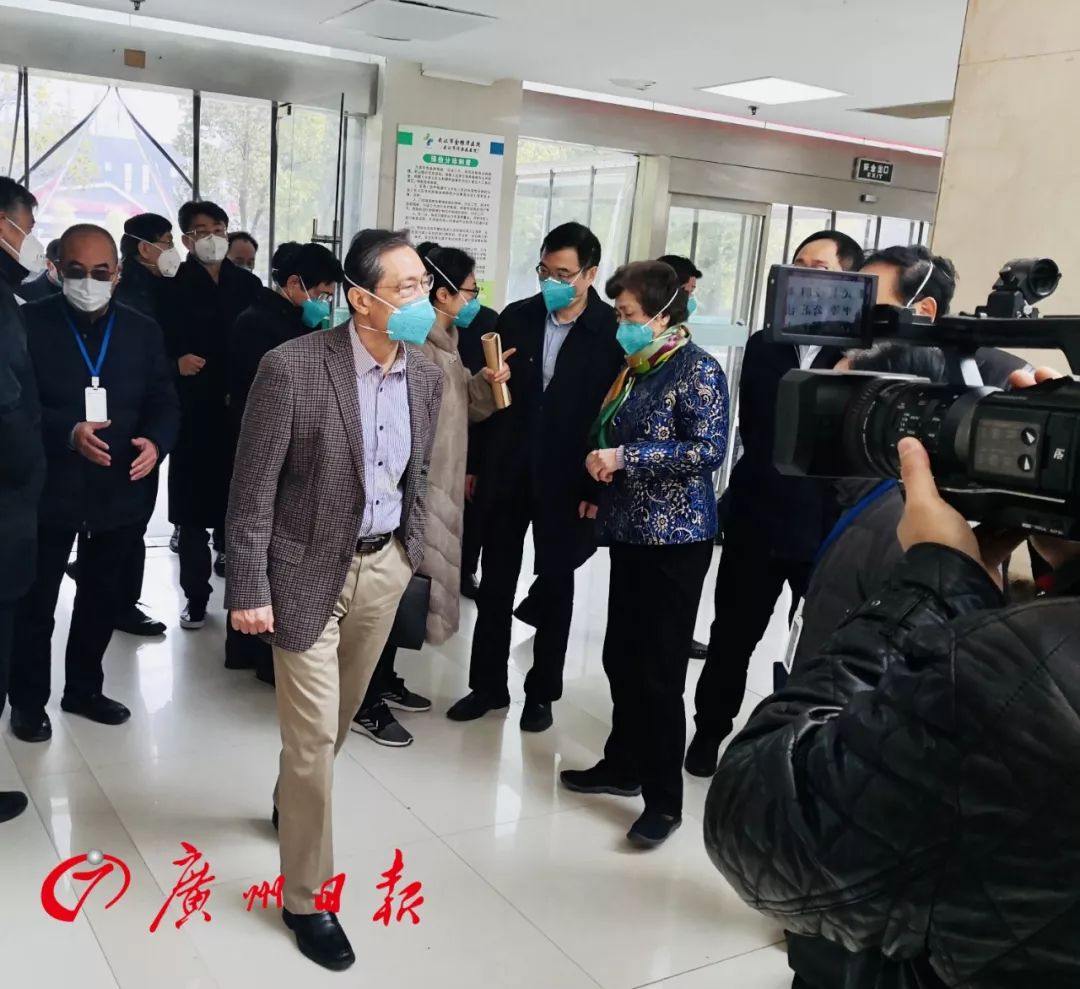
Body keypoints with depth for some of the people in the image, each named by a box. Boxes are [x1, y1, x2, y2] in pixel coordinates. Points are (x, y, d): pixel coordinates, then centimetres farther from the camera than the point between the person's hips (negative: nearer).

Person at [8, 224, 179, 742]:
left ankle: (83, 689, 33)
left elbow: (165, 404, 4)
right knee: (35, 601, 8)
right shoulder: (29, 323, -5)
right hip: (48, 488, -3)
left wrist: (156, 443, -17)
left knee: (102, 598, 15)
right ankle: (29, 701, 24)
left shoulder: (143, 330, 5)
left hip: (121, 490, 3)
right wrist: (69, 433, -25)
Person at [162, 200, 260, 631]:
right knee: (194, 504, 2)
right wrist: (175, 362, -18)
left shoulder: (248, 284, 8)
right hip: (194, 410, -1)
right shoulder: (174, 285, 1)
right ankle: (196, 595, 14)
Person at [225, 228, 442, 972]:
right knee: (312, 734, 0)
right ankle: (306, 897, 19)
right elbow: (254, 488, -15)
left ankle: (291, 799, 53)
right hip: (309, 568, -5)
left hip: (385, 565, 6)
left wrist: (412, 558, 14)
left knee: (338, 719, 22)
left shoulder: (428, 377, -1)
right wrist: (250, 588, -15)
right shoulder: (293, 367, -19)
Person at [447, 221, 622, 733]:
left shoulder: (614, 332, -9)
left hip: (567, 480, -3)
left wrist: (599, 487, -11)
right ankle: (488, 684, 26)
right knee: (495, 582, 11)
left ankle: (542, 691, 26)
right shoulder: (515, 318, 1)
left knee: (555, 587, 11)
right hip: (507, 471, 3)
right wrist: (475, 462, 2)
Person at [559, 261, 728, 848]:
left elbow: (709, 450, -20)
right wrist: (601, 463, 5)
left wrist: (625, 458, -19)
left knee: (660, 672, -2)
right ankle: (623, 765, 31)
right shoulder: (633, 366, 13)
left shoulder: (697, 369, -10)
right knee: (621, 657, 14)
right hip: (630, 531, 8)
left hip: (676, 537, -8)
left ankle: (665, 800, 10)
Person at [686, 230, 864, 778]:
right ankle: (710, 730, 35)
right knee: (732, 636, 15)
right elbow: (754, 432, 0)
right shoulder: (763, 347, 6)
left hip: (829, 526, -3)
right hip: (758, 518, 3)